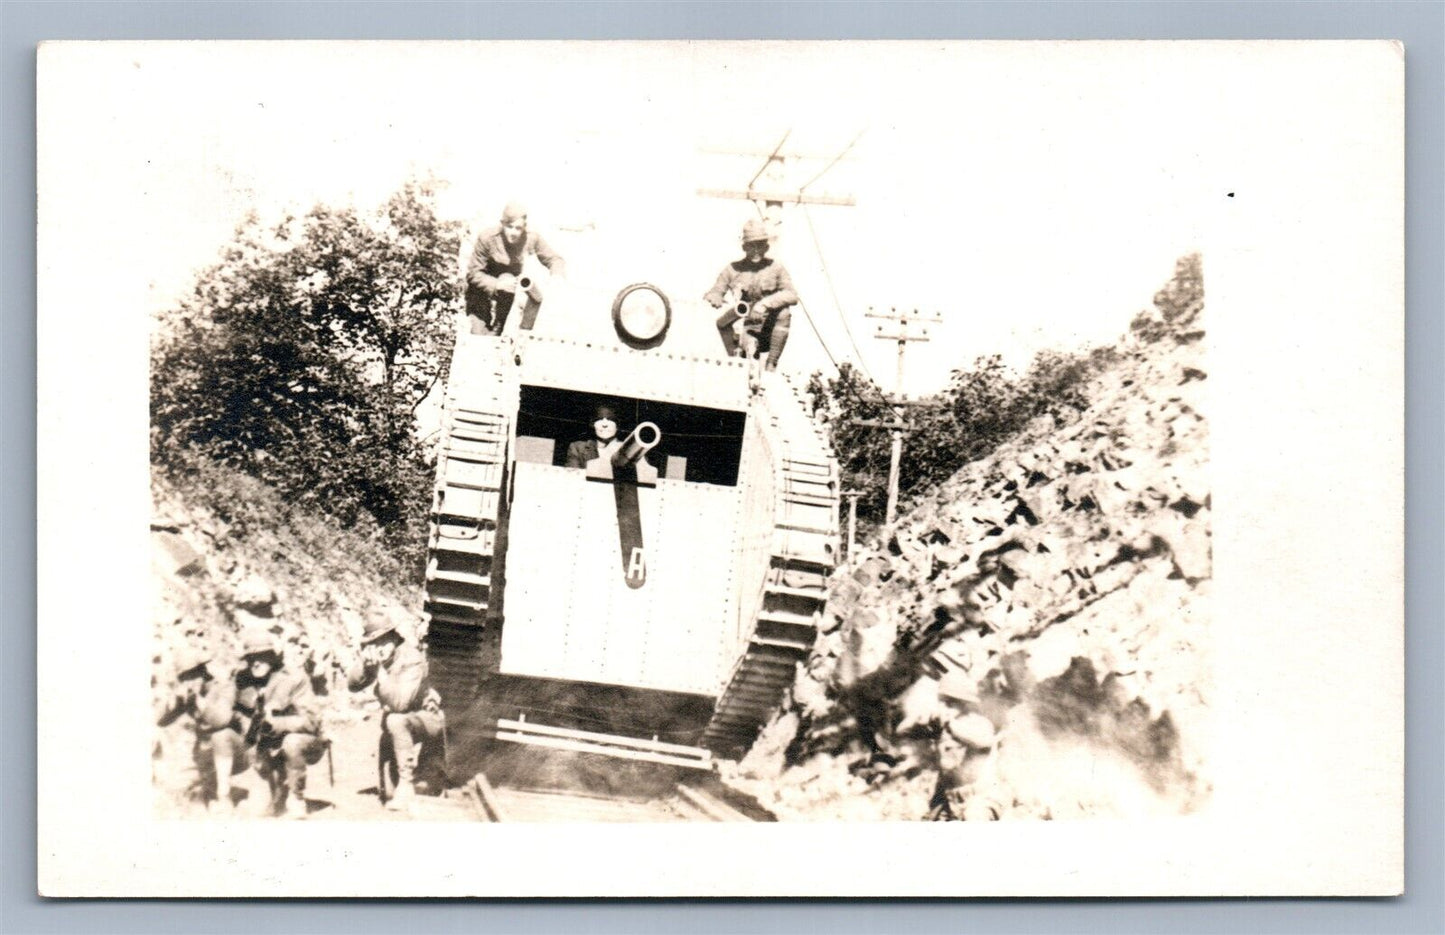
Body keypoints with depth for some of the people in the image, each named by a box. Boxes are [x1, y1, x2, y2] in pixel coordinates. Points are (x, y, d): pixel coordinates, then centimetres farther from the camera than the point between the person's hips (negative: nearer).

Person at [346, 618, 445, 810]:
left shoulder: (412, 660, -24)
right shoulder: (377, 658, -3)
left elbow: (398, 702, -34)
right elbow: (353, 685, -7)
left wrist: (380, 669, -36)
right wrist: (364, 661, -23)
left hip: (428, 720, -8)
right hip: (396, 722, 8)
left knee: (396, 721, -35)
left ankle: (406, 784, -28)